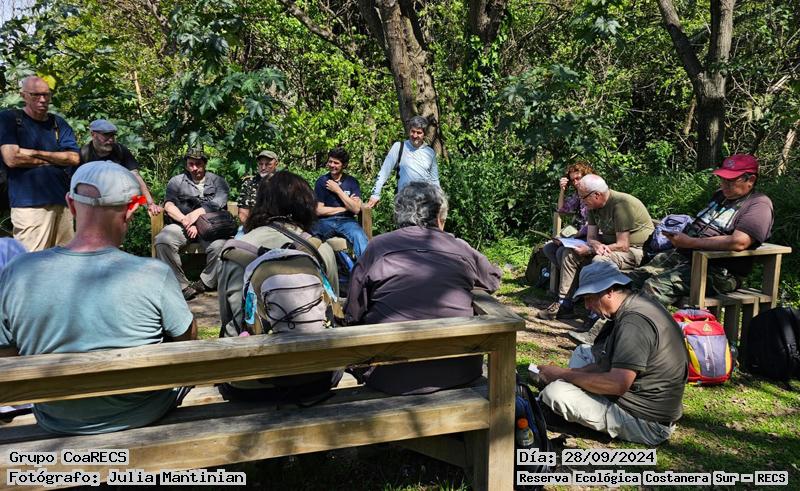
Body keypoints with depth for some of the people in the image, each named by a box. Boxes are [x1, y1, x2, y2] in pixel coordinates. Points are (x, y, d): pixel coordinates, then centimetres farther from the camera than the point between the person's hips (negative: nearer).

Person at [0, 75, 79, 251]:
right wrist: (55, 159, -2)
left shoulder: (58, 123, 15)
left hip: (62, 201, 5)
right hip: (29, 204, -4)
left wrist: (35, 153, -7)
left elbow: (74, 158, 4)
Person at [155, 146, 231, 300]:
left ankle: (205, 283, -12)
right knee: (162, 240, -30)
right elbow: (169, 206, 2)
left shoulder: (218, 182, 14)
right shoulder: (176, 181, 17)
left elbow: (218, 205, -2)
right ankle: (182, 285, -22)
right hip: (181, 225, 1)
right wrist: (185, 221, -13)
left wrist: (197, 212, -15)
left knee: (219, 245, -34)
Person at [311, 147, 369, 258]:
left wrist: (338, 190, -5)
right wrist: (344, 208, -1)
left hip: (346, 221, 0)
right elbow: (318, 210, 0)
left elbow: (356, 209, -3)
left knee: (359, 236, -35)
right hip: (325, 221, 0)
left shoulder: (352, 182, 9)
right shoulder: (321, 181, 8)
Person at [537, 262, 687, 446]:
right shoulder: (637, 304, 6)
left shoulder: (634, 323, -26)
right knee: (583, 352, 18)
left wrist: (564, 374, -19)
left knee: (555, 392, -23)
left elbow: (617, 384, -30)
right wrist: (572, 374, 2)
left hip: (646, 422, -11)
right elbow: (613, 362, 13)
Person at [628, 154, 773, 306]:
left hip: (718, 272, -8)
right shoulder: (721, 195, 22)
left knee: (654, 287, -29)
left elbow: (739, 242, -23)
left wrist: (690, 242, -20)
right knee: (632, 279, -8)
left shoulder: (759, 205, -7)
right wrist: (676, 230, 8)